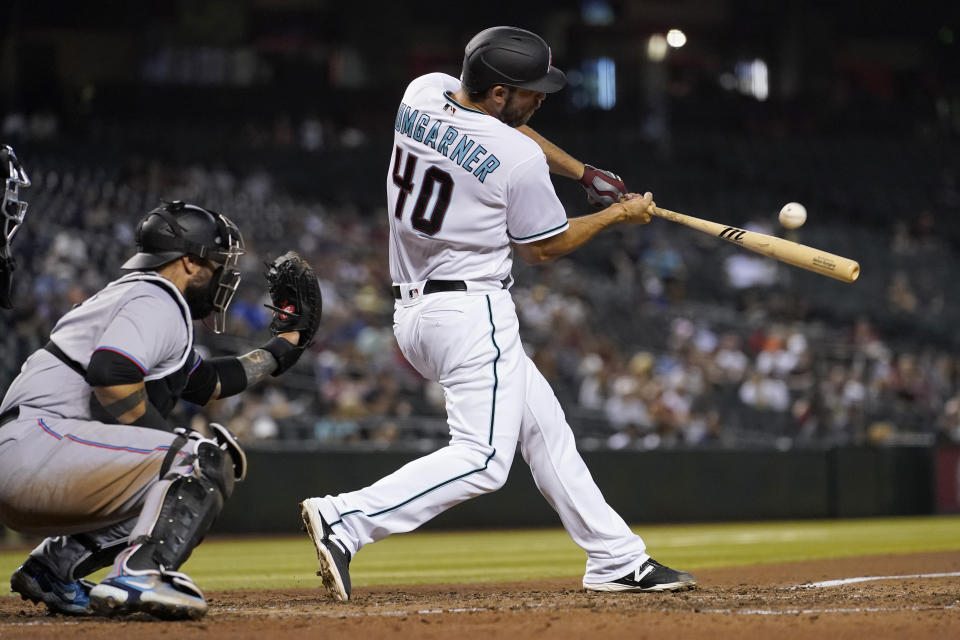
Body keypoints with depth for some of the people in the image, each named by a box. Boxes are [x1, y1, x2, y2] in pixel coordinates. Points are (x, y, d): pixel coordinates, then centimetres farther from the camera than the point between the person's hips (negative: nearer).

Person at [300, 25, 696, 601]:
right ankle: (345, 520, -22)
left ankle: (617, 560, 19)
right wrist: (619, 214, 13)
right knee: (483, 460, -13)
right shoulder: (519, 160, -17)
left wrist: (584, 173, 21)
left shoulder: (422, 95, 3)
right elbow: (545, 248, -1)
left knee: (545, 429, 15)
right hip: (473, 313, -10)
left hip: (413, 310, 10)